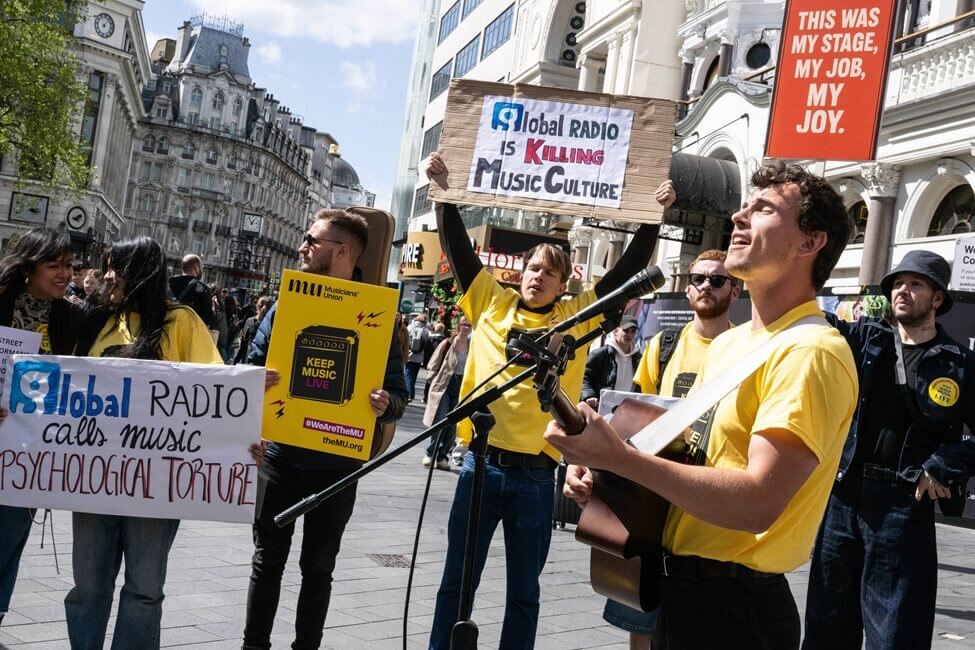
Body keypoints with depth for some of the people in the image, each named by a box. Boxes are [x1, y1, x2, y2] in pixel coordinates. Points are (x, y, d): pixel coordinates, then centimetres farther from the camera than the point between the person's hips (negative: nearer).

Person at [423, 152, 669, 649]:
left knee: (524, 590, 13)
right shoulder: (492, 304, 5)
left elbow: (628, 271, 4)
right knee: (456, 582, 9)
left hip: (537, 475, 0)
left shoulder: (577, 317, 5)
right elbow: (457, 248, 3)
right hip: (481, 464, 0)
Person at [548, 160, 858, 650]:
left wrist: (619, 456, -28)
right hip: (675, 586, 8)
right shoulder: (727, 343, 10)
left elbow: (758, 504, -27)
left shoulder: (811, 351, -18)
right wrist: (601, 468, -1)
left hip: (734, 604, -8)